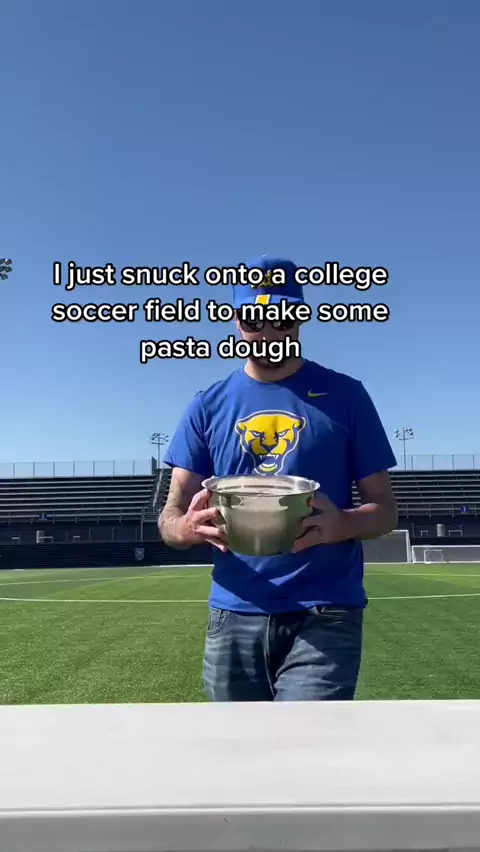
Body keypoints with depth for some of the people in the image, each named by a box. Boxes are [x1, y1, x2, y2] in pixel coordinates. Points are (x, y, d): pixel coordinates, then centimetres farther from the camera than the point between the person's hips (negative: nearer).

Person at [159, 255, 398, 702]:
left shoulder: (344, 395, 3)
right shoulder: (209, 406, 8)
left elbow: (385, 509, 3)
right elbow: (169, 517, 5)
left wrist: (342, 524, -21)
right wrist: (189, 527, -20)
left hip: (325, 616, -3)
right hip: (234, 617, 3)